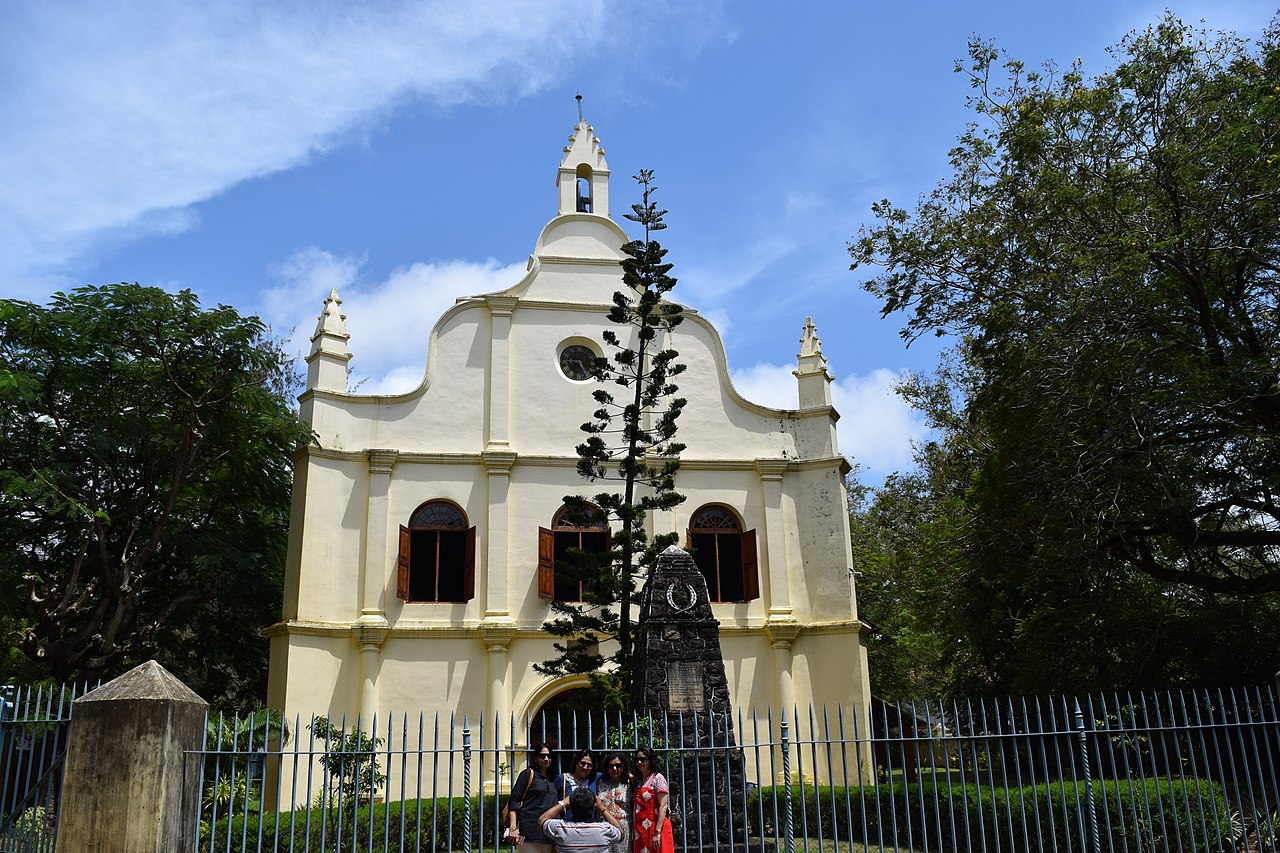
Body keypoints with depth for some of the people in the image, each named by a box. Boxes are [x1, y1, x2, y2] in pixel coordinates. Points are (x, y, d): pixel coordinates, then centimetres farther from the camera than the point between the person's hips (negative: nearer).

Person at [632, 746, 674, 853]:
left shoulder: (657, 778, -5)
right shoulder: (639, 782, 16)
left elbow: (663, 806, -13)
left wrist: (657, 833, -20)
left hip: (654, 829, -7)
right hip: (640, 831, 7)